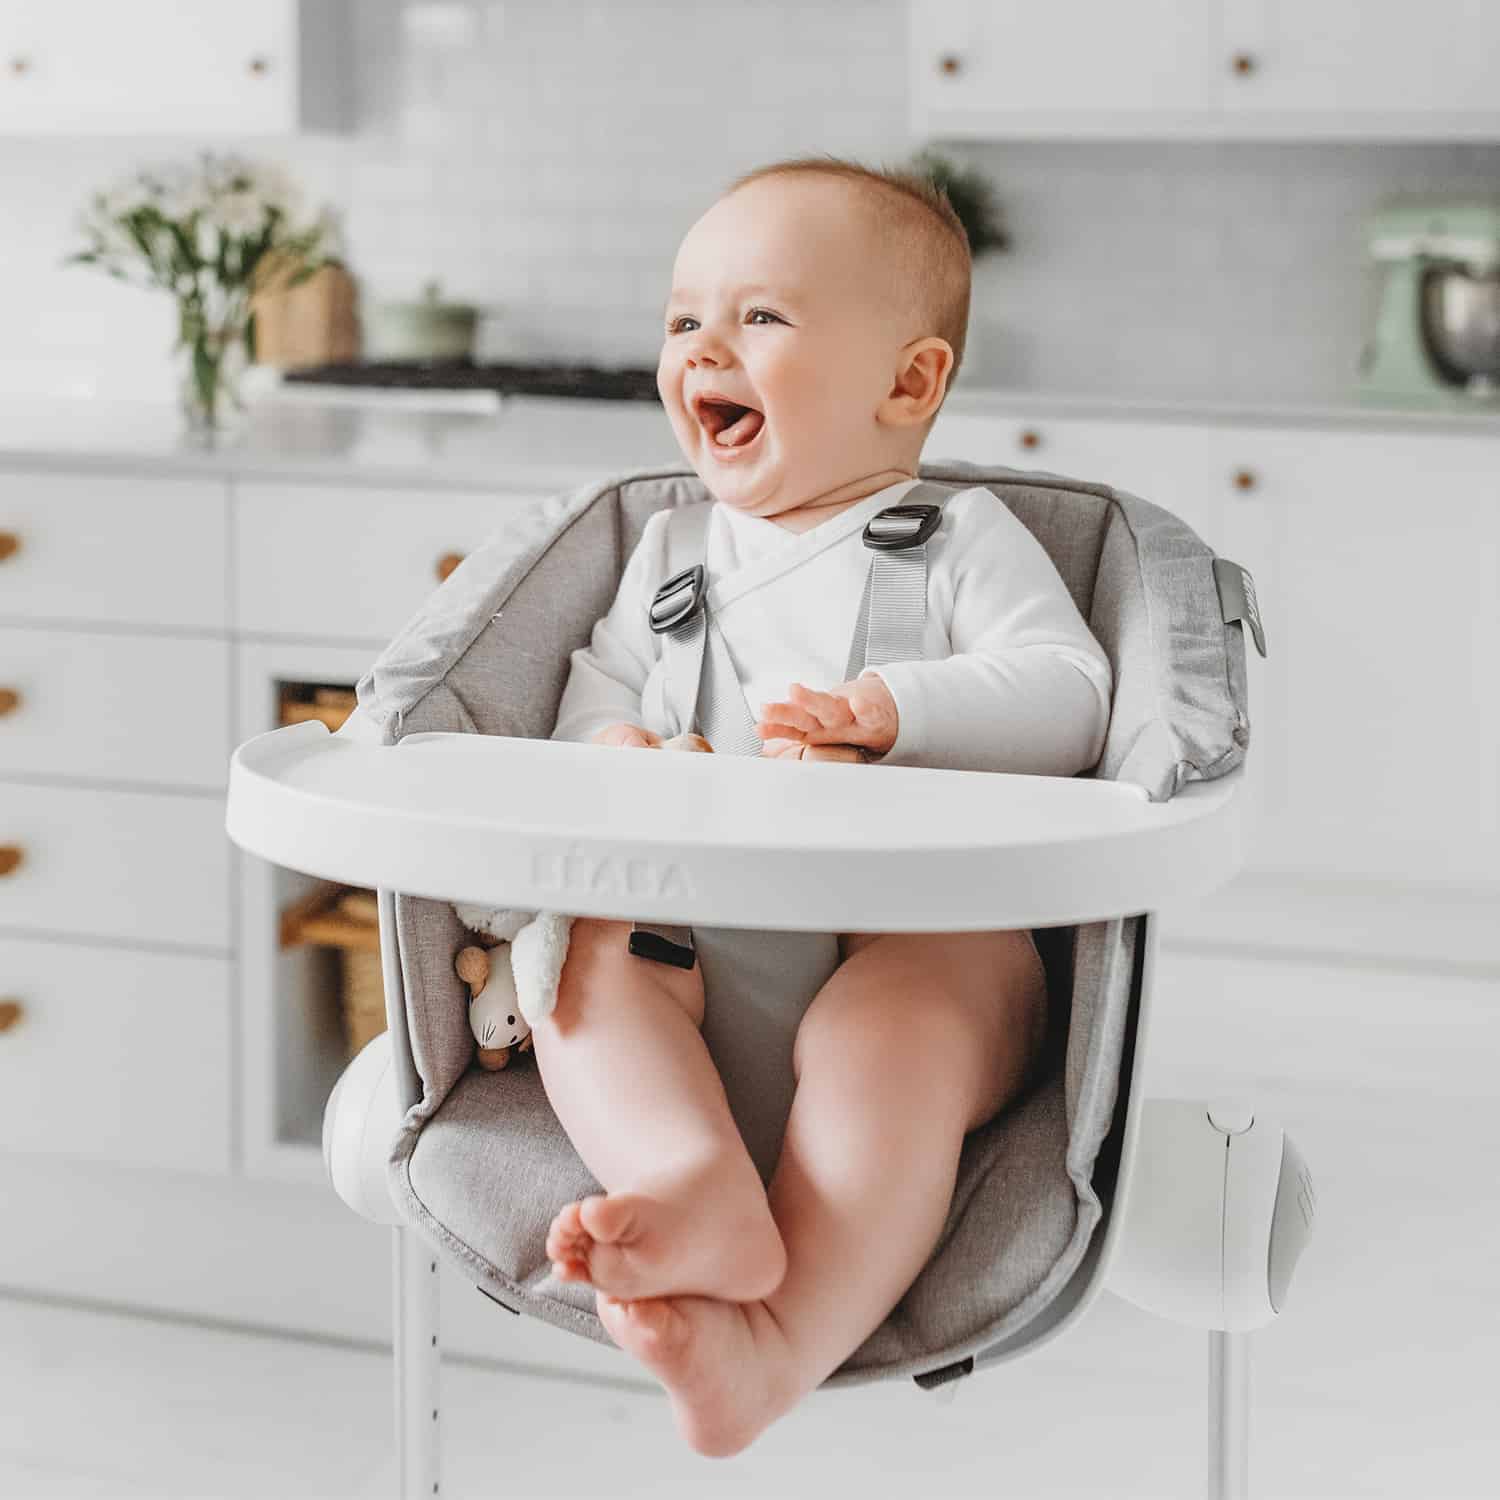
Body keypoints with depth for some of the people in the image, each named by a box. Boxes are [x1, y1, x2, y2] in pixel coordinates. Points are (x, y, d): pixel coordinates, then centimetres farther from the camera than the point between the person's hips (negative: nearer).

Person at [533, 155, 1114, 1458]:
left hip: (919, 918, -4)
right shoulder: (670, 553, 26)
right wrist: (608, 749, -2)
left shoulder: (962, 537, 11)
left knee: (891, 1034, -36)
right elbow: (596, 692, 25)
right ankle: (699, 1187, -49)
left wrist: (897, 710, -18)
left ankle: (778, 1343, -48)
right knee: (580, 965, -27)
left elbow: (1069, 697, -2)